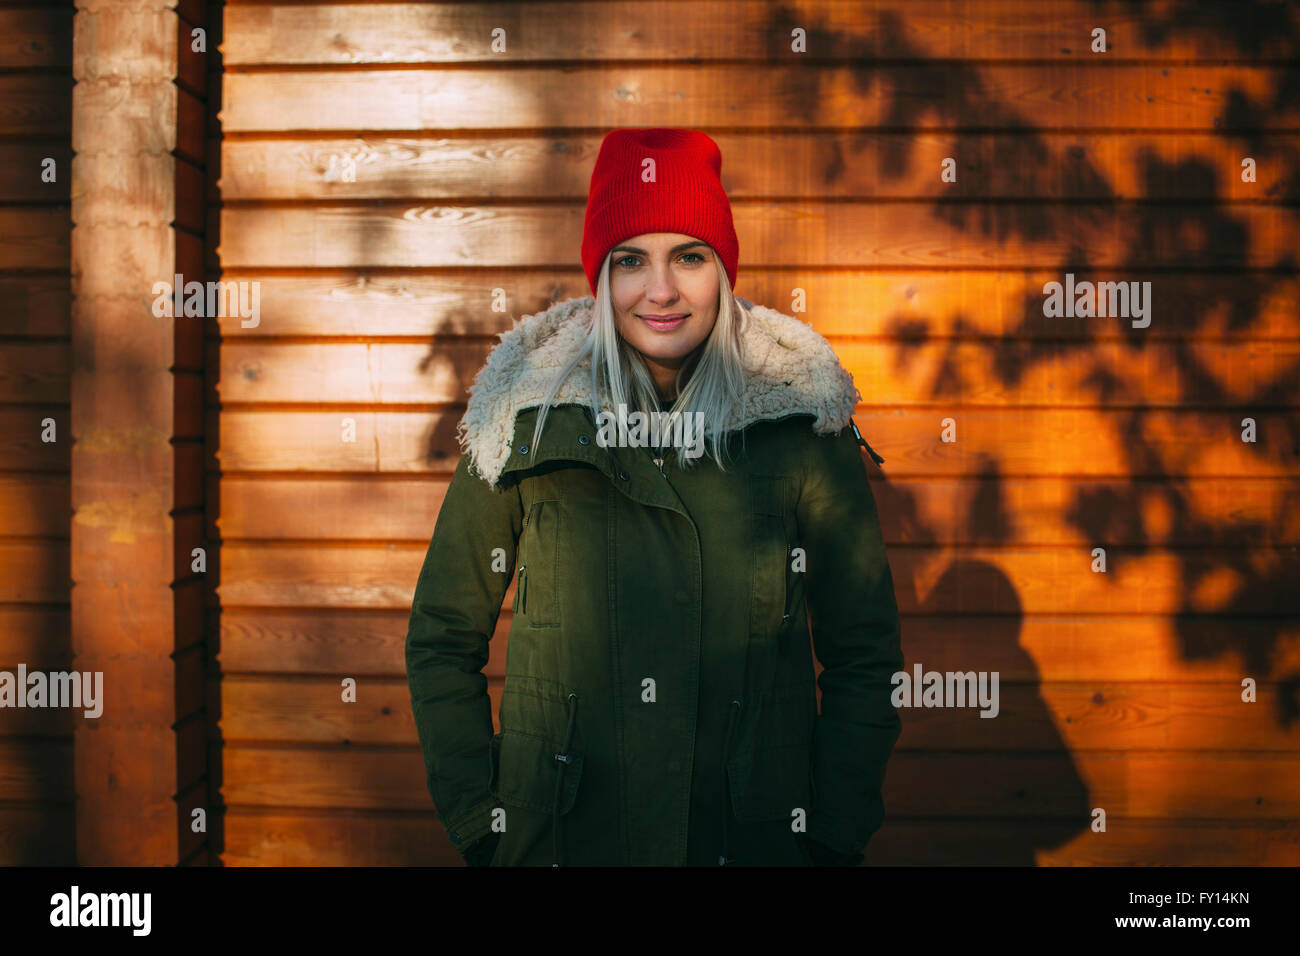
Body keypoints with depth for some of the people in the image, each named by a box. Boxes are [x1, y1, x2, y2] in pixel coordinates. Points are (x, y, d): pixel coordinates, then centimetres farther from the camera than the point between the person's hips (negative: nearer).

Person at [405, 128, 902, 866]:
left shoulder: (802, 420, -6)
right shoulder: (526, 418, -6)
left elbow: (865, 656, 1)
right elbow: (443, 644, 2)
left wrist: (834, 841, -4)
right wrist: (480, 829, -3)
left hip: (756, 838, 0)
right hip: (558, 837, 0)